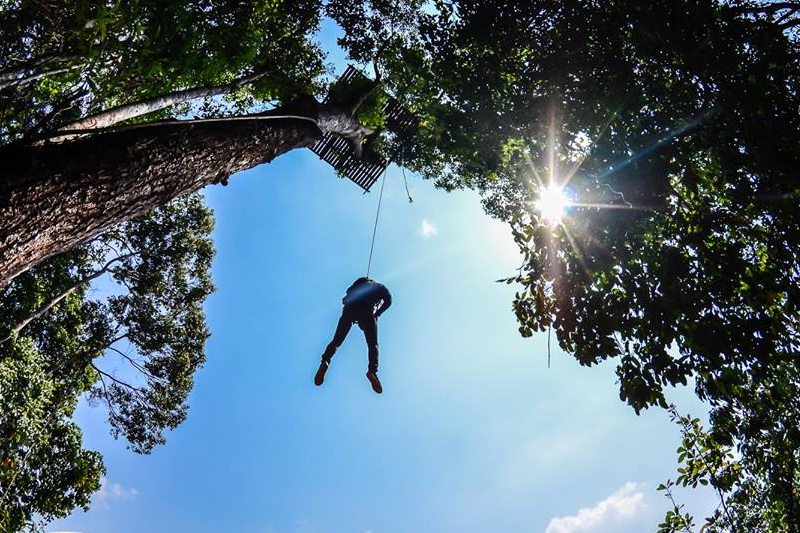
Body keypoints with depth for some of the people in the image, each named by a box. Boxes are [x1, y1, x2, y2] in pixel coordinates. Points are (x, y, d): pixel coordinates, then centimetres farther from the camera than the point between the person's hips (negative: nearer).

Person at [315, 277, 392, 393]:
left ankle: (325, 361, -18)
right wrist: (376, 314, 13)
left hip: (350, 308, 2)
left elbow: (346, 298, 26)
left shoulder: (361, 282, 38)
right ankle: (372, 370, -17)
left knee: (337, 340, 6)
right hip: (367, 311, -2)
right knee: (372, 344, 4)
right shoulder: (380, 287, 31)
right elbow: (388, 300, 10)